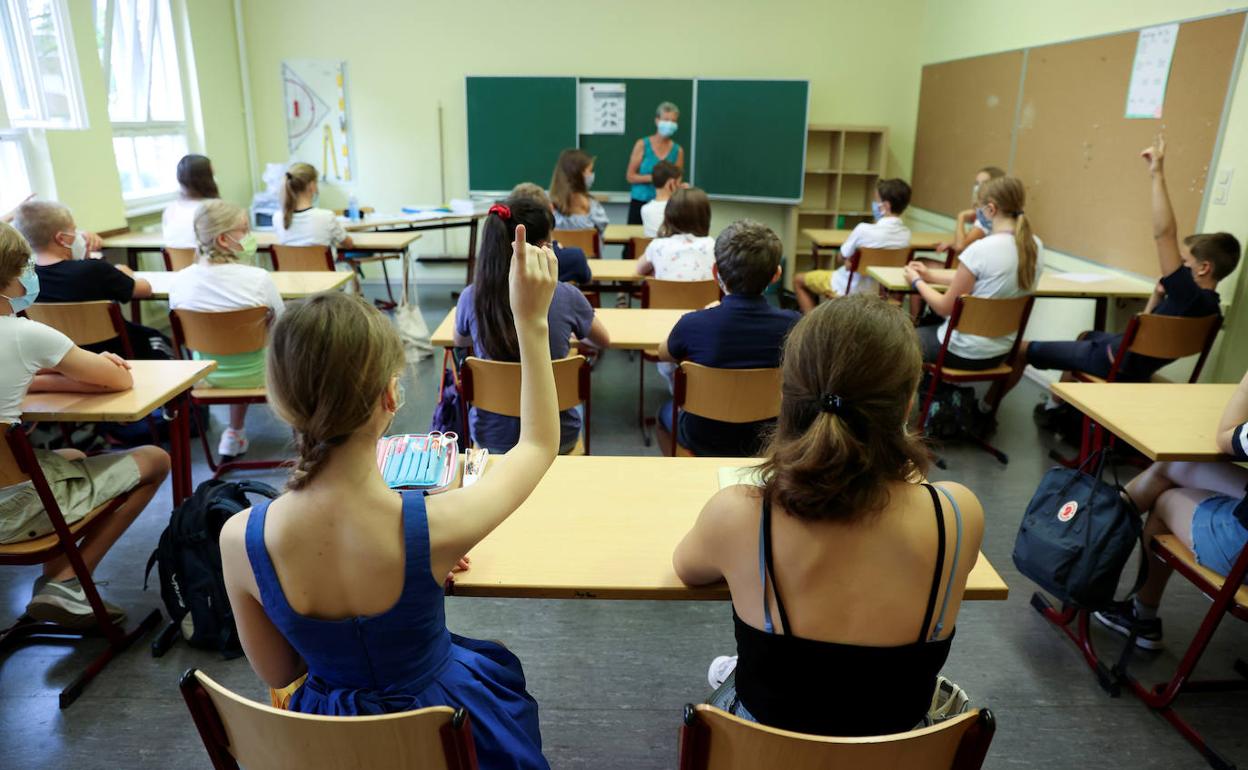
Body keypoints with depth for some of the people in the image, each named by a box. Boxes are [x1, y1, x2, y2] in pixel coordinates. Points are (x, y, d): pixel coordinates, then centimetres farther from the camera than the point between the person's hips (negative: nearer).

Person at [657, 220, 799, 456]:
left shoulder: (693, 324, -26)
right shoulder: (793, 324, -22)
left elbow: (664, 354, -2)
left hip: (705, 443, -2)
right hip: (768, 442, 2)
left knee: (667, 410, 31)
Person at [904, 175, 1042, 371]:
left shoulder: (981, 250, -25)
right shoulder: (1036, 247, -3)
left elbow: (945, 308, -15)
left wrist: (917, 282, 2)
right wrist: (930, 274, 15)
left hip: (963, 352, -7)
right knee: (929, 324, 31)